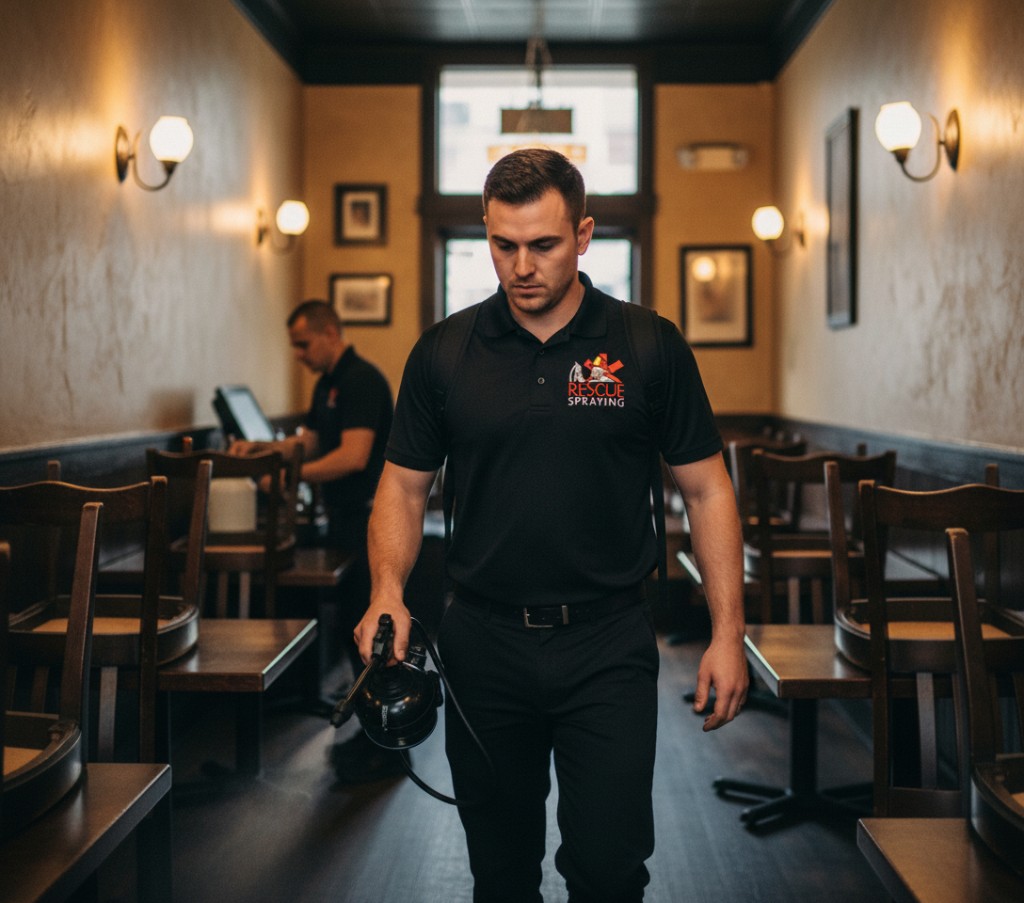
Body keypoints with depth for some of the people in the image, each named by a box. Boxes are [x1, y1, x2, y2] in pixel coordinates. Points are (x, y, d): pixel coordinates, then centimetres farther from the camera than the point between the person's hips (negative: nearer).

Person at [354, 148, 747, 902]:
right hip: (484, 643, 2)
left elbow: (706, 490, 1)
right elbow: (404, 485, 7)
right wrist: (388, 590, -10)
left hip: (608, 644, -2)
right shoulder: (445, 353, 2)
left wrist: (727, 631, -5)